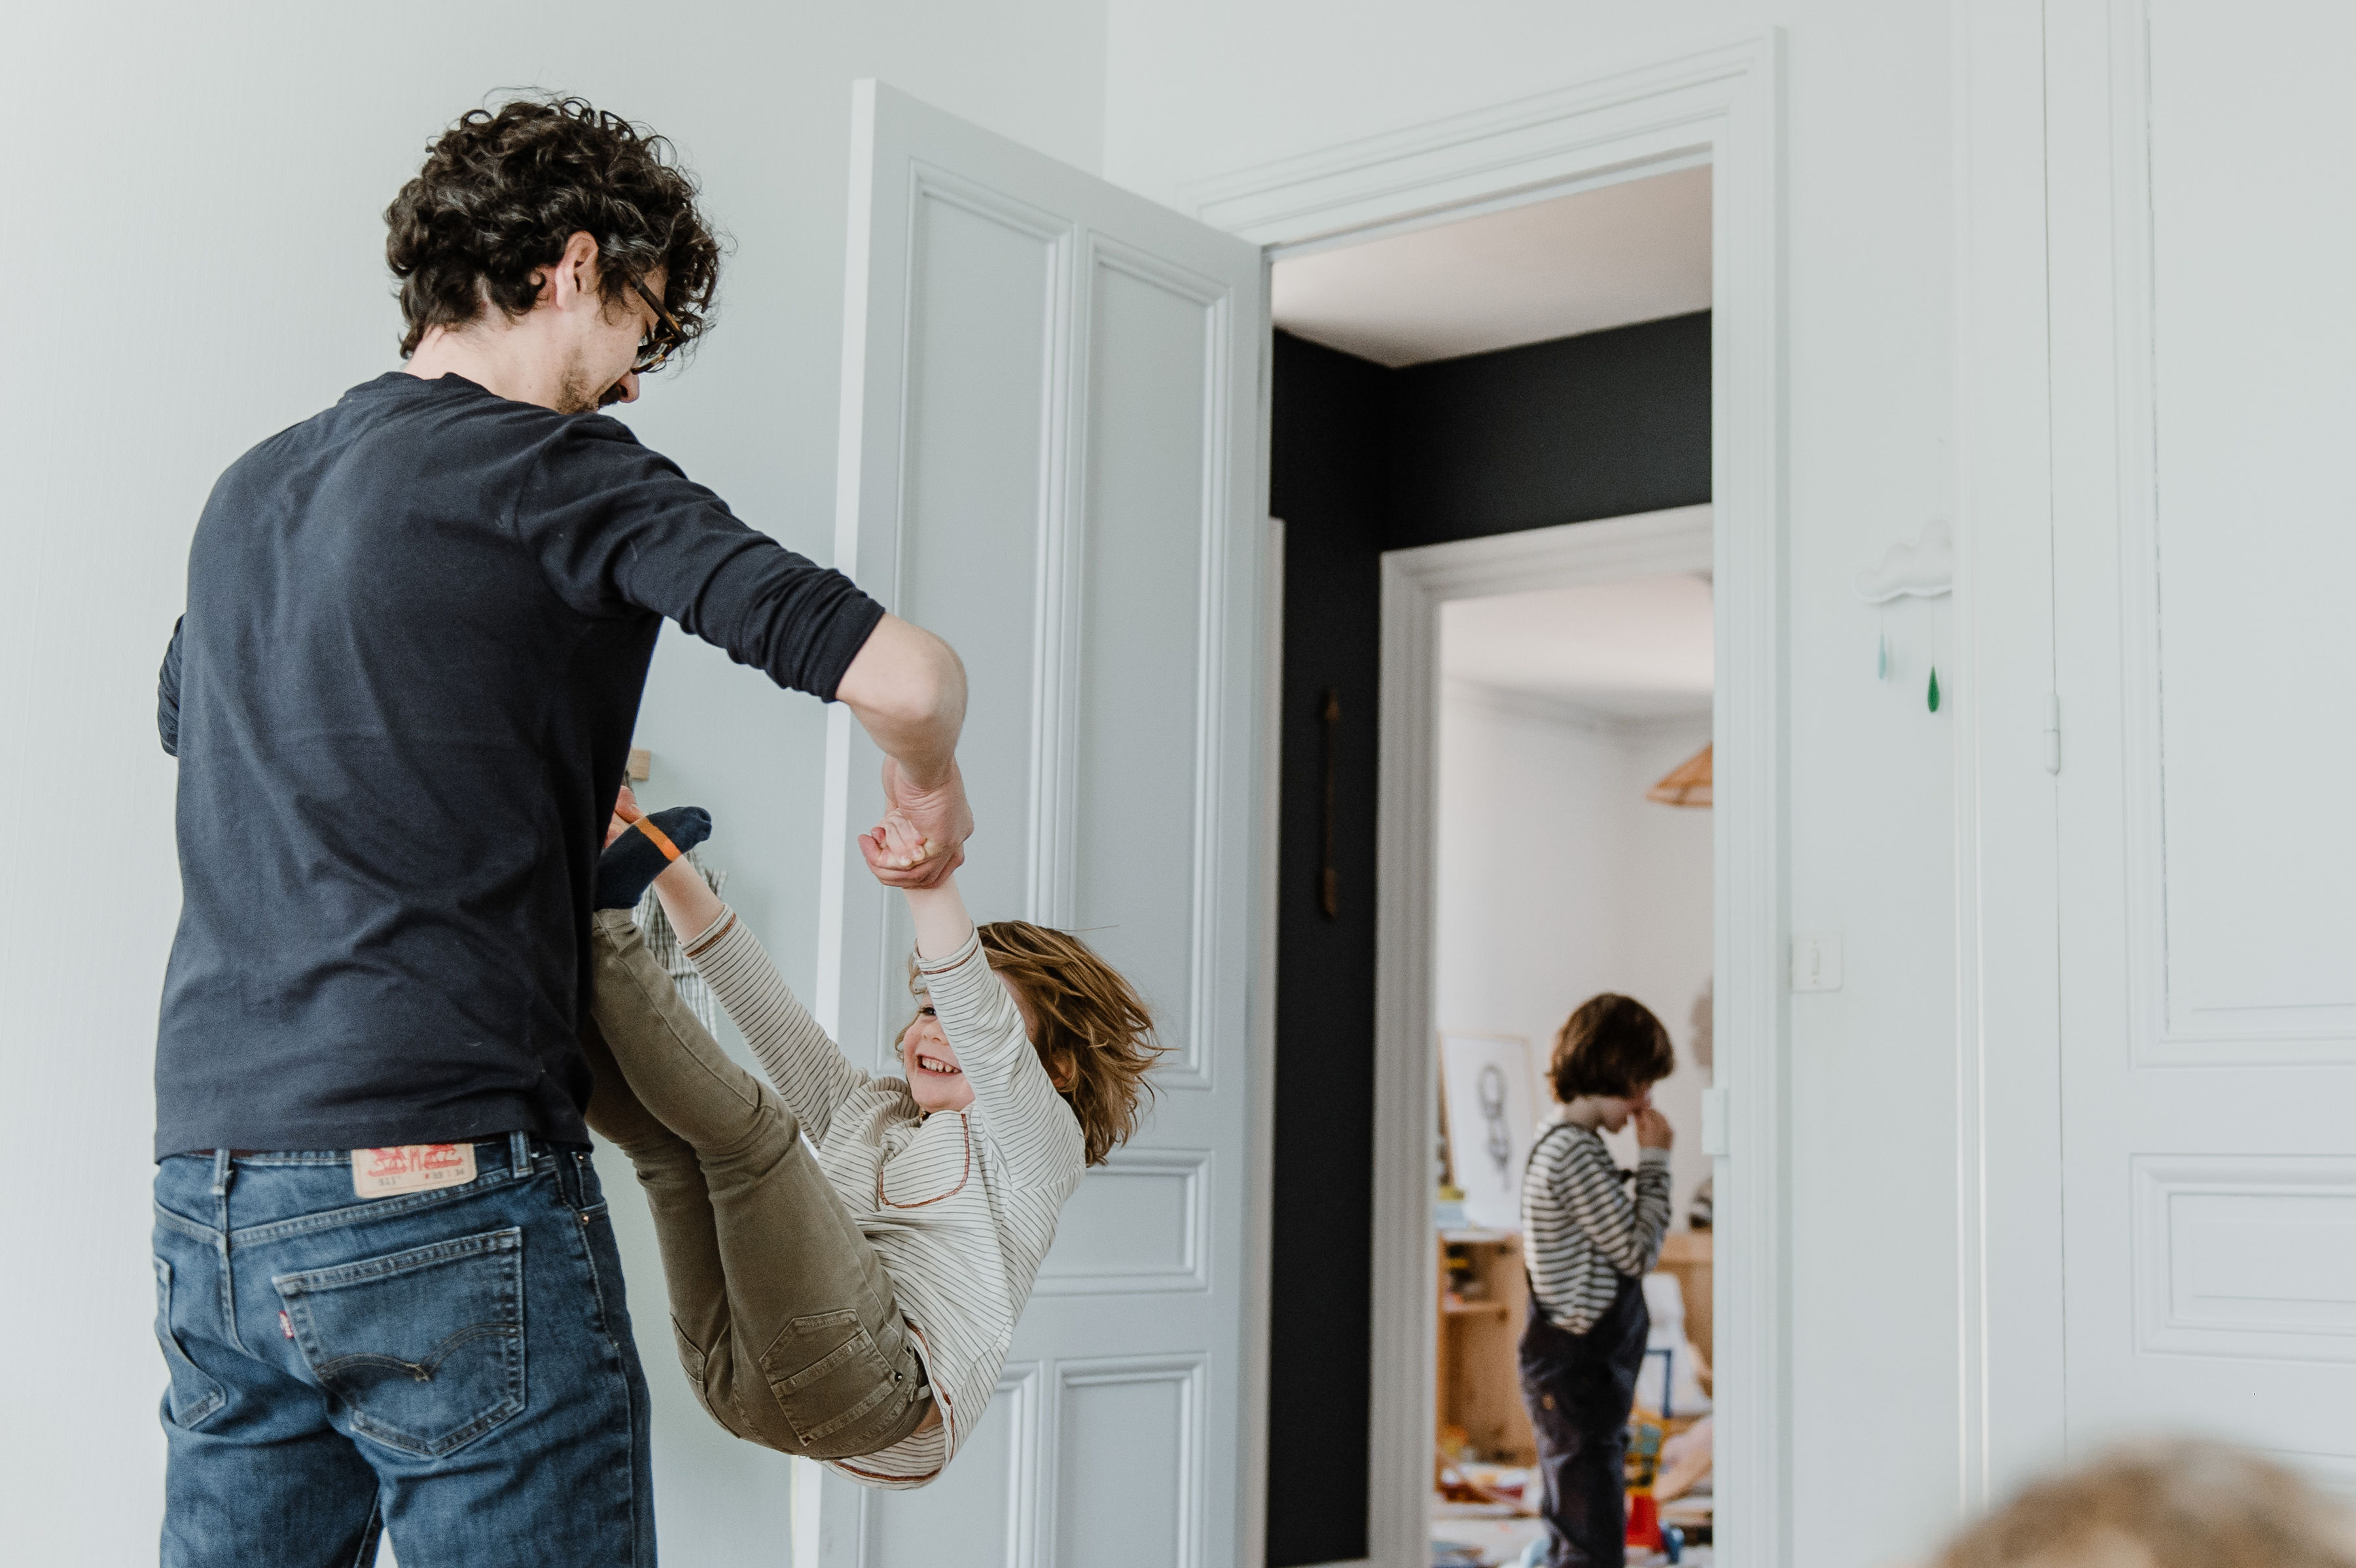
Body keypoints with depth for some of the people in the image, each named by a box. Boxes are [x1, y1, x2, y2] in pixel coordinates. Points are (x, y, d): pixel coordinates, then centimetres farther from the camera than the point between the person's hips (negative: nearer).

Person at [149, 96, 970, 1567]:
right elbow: (904, 677, -17)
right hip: (443, 1186, -7)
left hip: (207, 1194, 8)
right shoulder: (554, 468, -7)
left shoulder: (251, 490, 15)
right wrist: (932, 798, 6)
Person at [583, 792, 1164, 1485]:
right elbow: (757, 997, 22)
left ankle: (602, 921, -15)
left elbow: (986, 1036, -8)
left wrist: (930, 885, -24)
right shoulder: (865, 1110, 32)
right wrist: (666, 868, 10)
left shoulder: (1040, 1144, 13)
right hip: (737, 1374, 6)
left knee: (740, 1117, -20)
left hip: (878, 1386, -6)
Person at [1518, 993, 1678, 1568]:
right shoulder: (1575, 1151, -19)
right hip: (1578, 1370, -11)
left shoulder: (1563, 1142, 14)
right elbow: (1639, 1250, -14)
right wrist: (1655, 1160, -9)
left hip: (1578, 1367, 11)